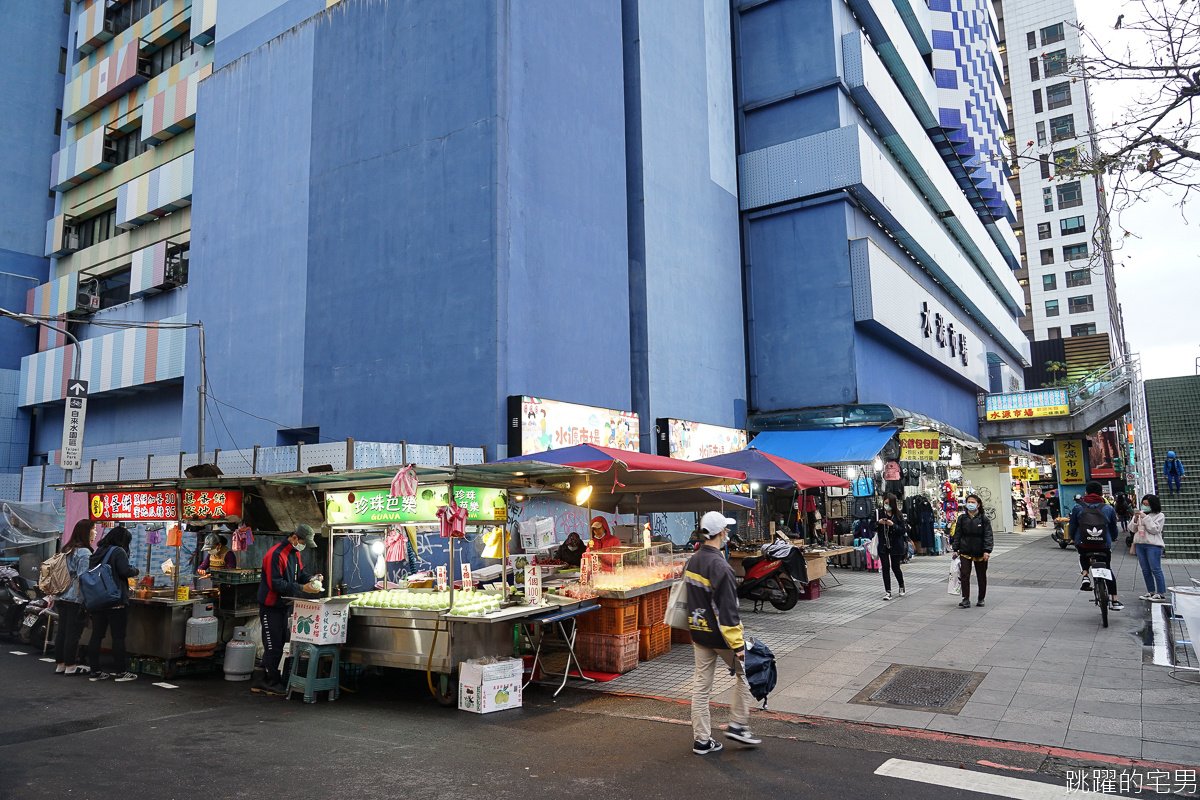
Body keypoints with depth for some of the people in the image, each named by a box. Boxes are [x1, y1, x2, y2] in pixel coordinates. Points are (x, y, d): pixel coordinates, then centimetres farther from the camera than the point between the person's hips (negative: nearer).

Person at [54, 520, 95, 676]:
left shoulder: (66, 550, 13)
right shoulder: (84, 552, -14)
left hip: (61, 597, 8)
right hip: (76, 599, -8)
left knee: (62, 631, 12)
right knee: (73, 632, -2)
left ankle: (60, 664, 19)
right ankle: (70, 666, 4)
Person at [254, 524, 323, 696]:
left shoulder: (295, 553, 10)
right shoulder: (276, 554, -21)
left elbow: (299, 573, 16)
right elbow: (276, 584, -25)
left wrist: (311, 578, -5)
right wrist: (302, 588, -27)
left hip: (283, 605, 9)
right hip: (270, 606, -9)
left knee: (277, 645, 14)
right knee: (273, 645, -3)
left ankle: (265, 681, 23)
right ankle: (273, 683, 7)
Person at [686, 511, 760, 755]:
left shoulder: (692, 562, 4)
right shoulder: (720, 567, -23)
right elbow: (726, 610, -23)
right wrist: (737, 644, -19)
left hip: (698, 633, 8)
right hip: (718, 635, -8)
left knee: (701, 684, 12)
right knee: (745, 673, 14)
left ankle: (701, 739, 19)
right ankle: (738, 725, 18)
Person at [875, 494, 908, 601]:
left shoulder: (898, 515, -4)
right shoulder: (879, 514, 2)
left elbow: (903, 530, -6)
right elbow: (873, 528, 5)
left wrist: (893, 525, -21)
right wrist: (878, 523, -14)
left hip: (896, 546, -2)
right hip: (883, 546, 2)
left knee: (895, 567, 5)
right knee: (885, 568, -2)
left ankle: (901, 586, 34)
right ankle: (887, 592, 4)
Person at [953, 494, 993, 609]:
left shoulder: (984, 519, -2)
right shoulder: (962, 518, 5)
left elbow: (988, 536, -5)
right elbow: (957, 534, 8)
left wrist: (987, 551, -15)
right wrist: (955, 549, 4)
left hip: (980, 553, -1)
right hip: (965, 552, 1)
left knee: (981, 576, 11)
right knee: (964, 575, -7)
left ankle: (981, 598, 26)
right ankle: (966, 599, -2)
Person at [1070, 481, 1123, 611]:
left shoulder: (1078, 507, 3)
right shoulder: (1109, 508, 6)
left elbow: (1072, 526, 8)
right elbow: (1113, 527, 17)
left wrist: (1072, 538, 28)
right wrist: (1113, 538, 39)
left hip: (1083, 544, -1)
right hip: (1104, 545, 1)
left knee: (1083, 558, 32)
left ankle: (1085, 576, 4)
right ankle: (1115, 601, 16)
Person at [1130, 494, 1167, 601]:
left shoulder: (1159, 516, 0)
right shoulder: (1140, 513, 14)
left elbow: (1154, 529, -11)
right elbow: (1132, 529, 11)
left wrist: (1146, 518, -14)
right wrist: (1135, 519, -5)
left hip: (1153, 545, -6)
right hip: (1139, 544, 6)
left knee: (1155, 569, -7)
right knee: (1145, 570, 8)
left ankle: (1161, 594, -3)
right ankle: (1151, 592, 15)